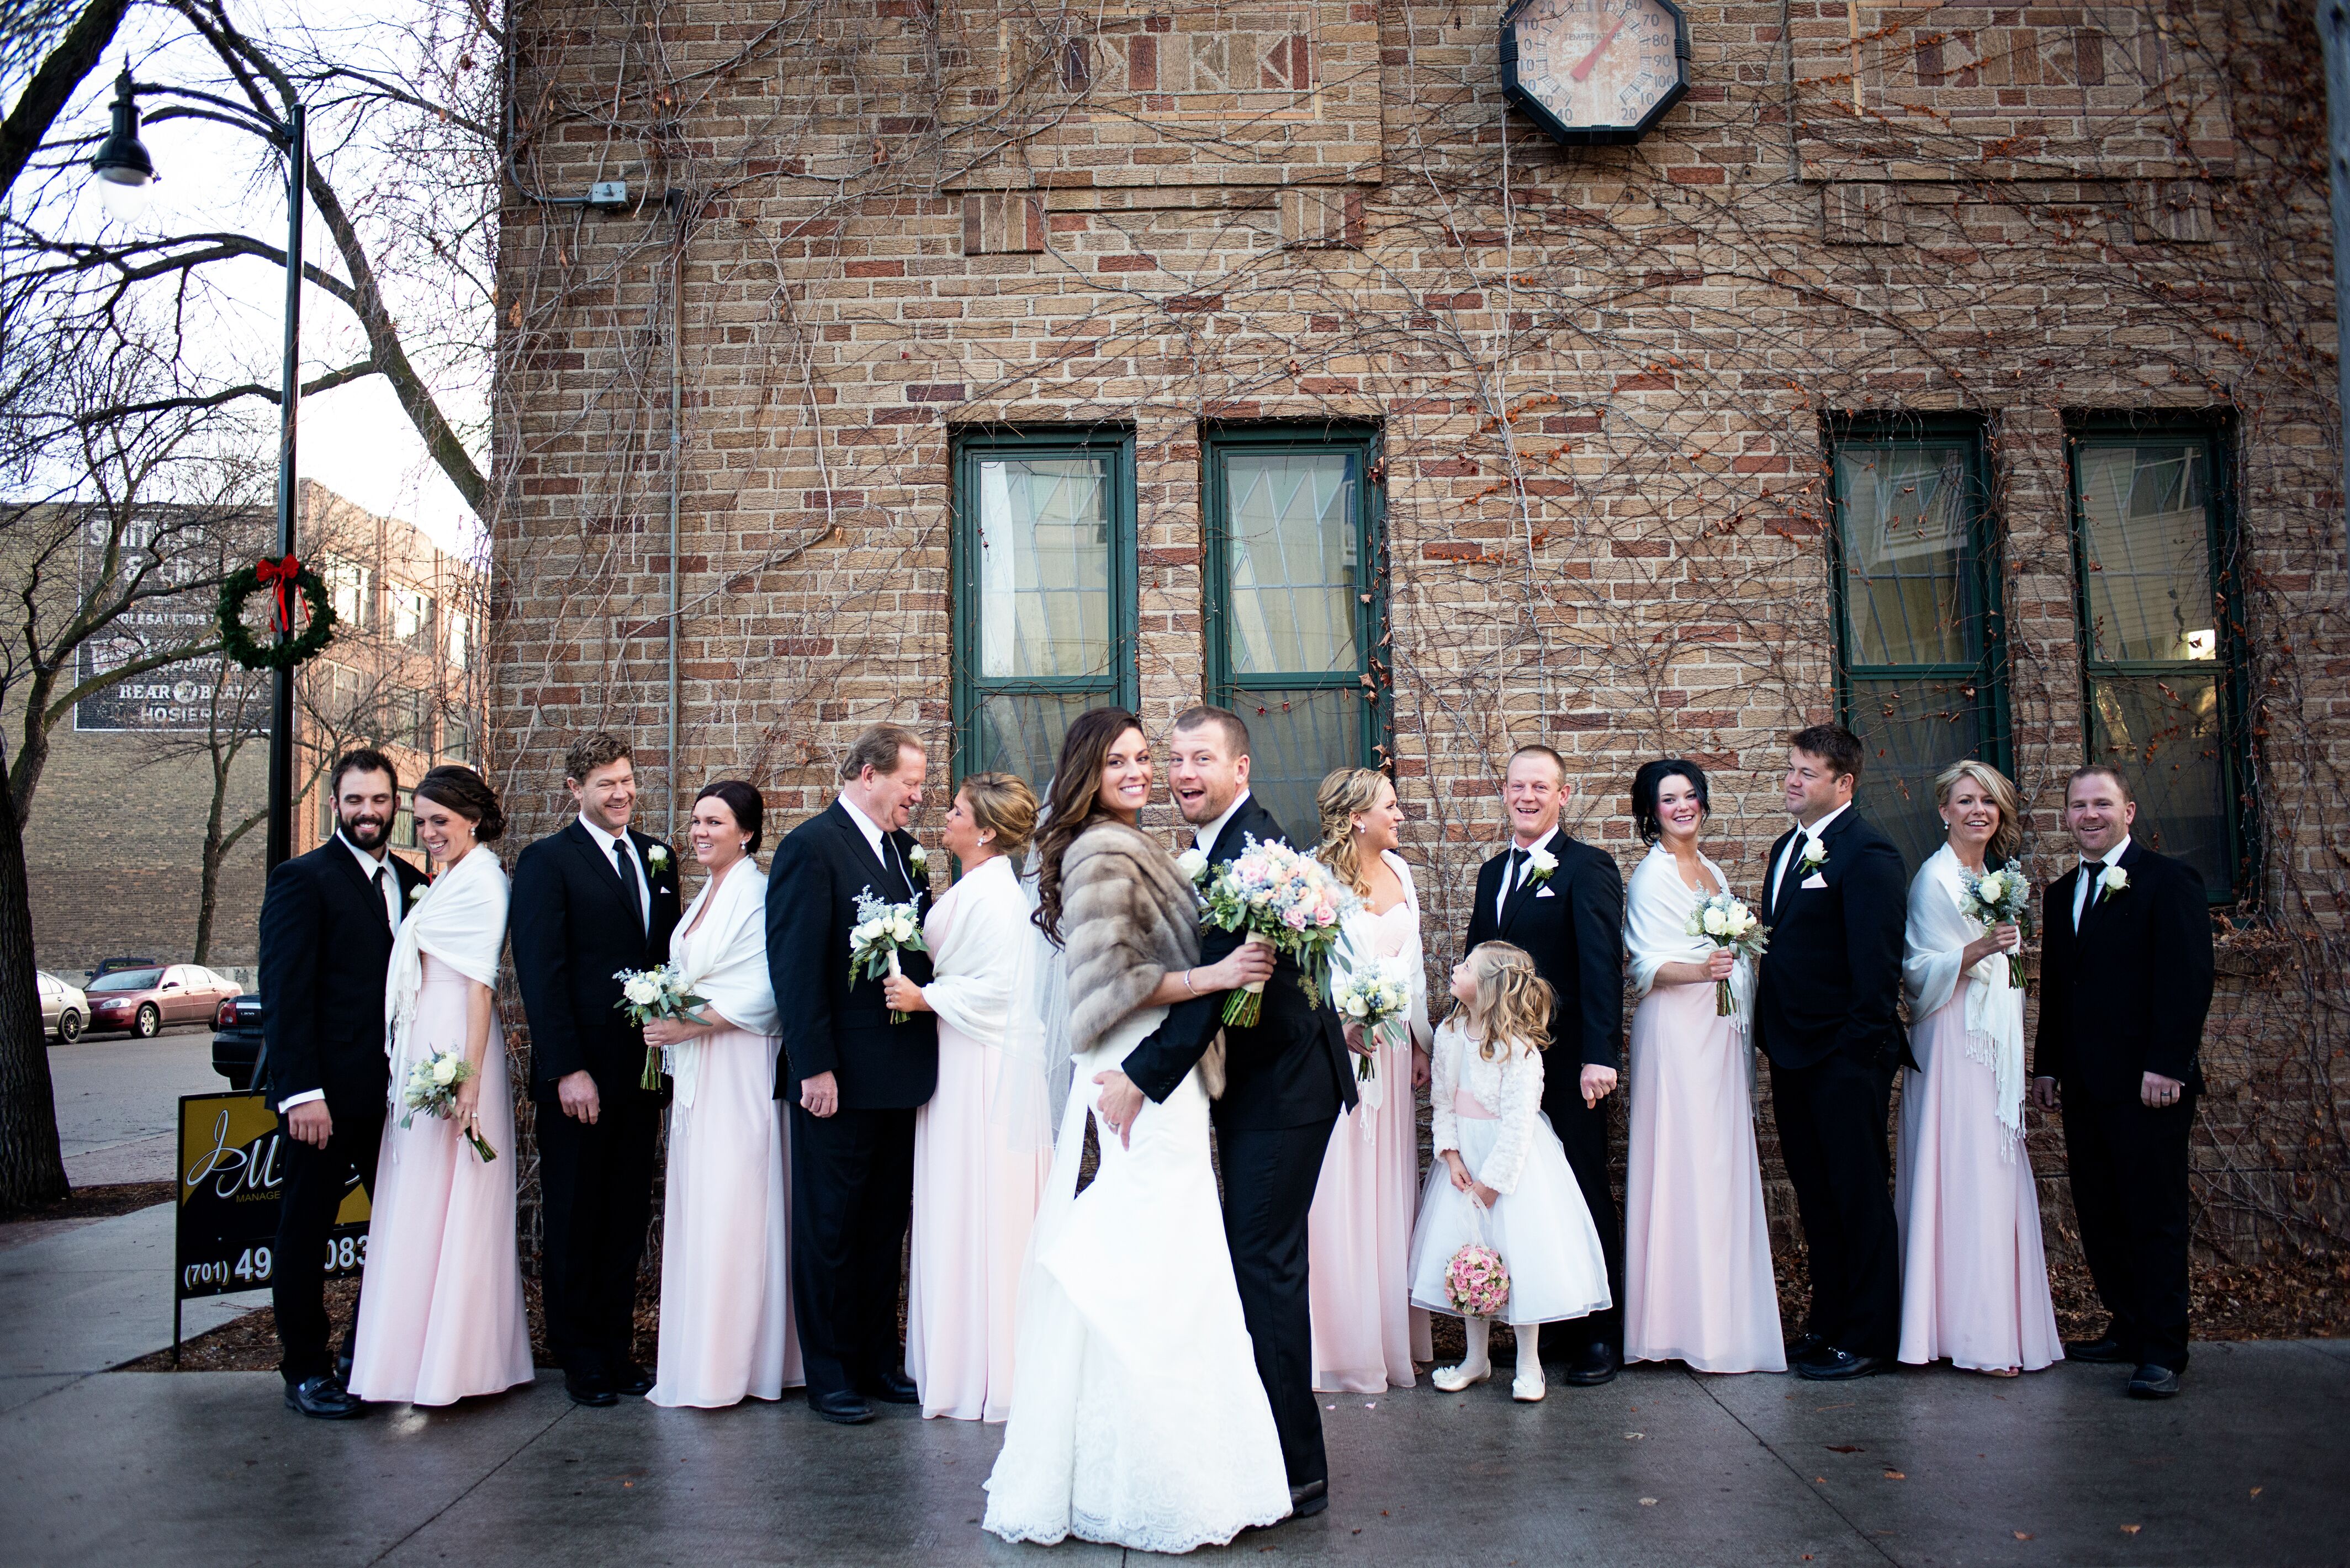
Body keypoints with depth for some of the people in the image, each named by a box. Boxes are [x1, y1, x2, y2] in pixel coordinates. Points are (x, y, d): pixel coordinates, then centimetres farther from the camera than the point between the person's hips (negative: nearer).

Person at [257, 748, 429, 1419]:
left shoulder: (413, 882, 11)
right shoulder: (302, 879, -6)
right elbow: (284, 994, -11)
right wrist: (302, 1092, -17)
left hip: (398, 1087, 5)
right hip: (327, 1092, -5)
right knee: (306, 1230, 7)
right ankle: (306, 1371, 21)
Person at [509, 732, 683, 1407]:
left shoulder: (657, 857, 12)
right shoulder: (546, 861, -5)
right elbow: (540, 972, -11)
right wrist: (567, 1070, -16)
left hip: (643, 1067, 5)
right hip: (579, 1074, -5)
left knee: (627, 1218, 11)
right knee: (574, 1219, 8)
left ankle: (617, 1348, 23)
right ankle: (580, 1359, 20)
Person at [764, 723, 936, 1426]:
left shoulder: (903, 847, 12)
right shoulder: (811, 847, -11)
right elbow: (795, 964, -16)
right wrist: (814, 1066, -19)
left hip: (900, 1072, 8)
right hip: (841, 1074, -7)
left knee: (885, 1226, 16)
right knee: (830, 1229, 6)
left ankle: (879, 1364, 28)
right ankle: (831, 1376, 18)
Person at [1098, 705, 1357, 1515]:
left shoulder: (1253, 848, -21)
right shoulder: (1214, 846, 13)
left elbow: (1221, 977, -28)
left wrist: (1143, 1075, -27)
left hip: (1282, 1089, -10)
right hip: (1256, 1081, 10)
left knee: (1266, 1266, -5)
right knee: (1256, 1260, 16)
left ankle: (1295, 1471, 7)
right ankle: (1277, 1446, 30)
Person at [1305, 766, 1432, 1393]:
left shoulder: (1399, 870, 10)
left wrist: (1420, 1040, 15)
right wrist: (1345, 1024, -21)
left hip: (1392, 1049, 7)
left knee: (1389, 1193, 13)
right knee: (1338, 1194, 0)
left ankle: (1393, 1335, 24)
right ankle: (1342, 1346, 11)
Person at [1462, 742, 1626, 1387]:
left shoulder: (1588, 868, -6)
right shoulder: (1493, 871, 15)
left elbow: (1603, 965, -14)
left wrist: (1600, 1056, -22)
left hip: (1568, 1062, -6)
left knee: (1584, 1193, 4)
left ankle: (1602, 1332, 17)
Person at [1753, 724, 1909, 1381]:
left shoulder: (1867, 854, -12)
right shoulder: (1788, 847, 15)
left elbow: (1879, 962, -17)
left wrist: (1861, 1047, -19)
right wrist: (1769, 1032, 13)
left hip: (1844, 1056, -8)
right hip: (1793, 1054, 8)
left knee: (1859, 1195, 3)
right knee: (1815, 1195, 16)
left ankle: (1867, 1337, 13)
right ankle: (1828, 1321, 28)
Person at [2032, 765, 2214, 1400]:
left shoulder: (2169, 881, -4)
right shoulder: (2061, 893, 17)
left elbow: (2189, 979, -11)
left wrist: (2167, 1066, -18)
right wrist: (2047, 1065, 14)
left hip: (2147, 1083, -7)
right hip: (2085, 1085, 7)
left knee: (2155, 1217, -2)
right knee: (2098, 1216, 10)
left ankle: (2163, 1352, 4)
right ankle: (2127, 1329, 21)